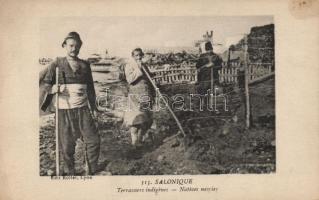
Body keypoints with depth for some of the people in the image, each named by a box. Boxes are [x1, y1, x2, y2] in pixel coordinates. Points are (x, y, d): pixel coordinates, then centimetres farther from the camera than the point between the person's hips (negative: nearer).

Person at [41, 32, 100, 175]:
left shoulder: (84, 65, 11)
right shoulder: (57, 64, 2)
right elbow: (45, 85, -1)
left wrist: (93, 106, 18)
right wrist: (56, 89, -21)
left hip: (83, 109, 3)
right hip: (64, 111, -3)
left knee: (93, 140, 0)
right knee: (67, 146, 4)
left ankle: (92, 171, 16)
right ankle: (69, 172, 22)